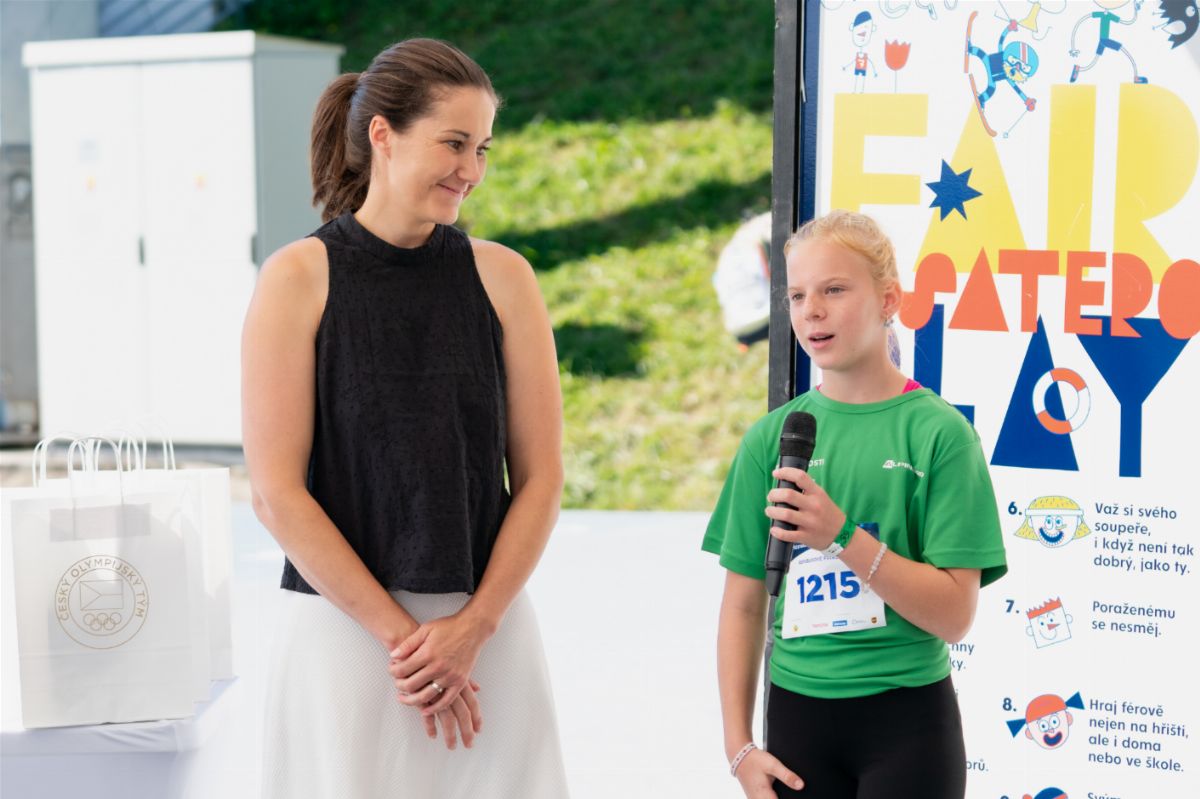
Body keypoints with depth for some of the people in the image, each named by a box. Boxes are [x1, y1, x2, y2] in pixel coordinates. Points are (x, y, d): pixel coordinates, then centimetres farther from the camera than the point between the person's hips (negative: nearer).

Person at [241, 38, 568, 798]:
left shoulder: (502, 277, 3)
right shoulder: (299, 278, -4)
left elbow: (541, 478, 3)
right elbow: (277, 493, -8)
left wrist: (471, 628, -8)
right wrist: (398, 633, -11)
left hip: (487, 622, 2)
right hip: (344, 623, -2)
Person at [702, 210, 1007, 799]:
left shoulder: (939, 431, -7)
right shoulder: (770, 437, 2)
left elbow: (955, 615, -11)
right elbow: (743, 606, 6)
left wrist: (842, 536, -21)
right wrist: (739, 745, 2)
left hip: (907, 716, -3)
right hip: (797, 711, 3)